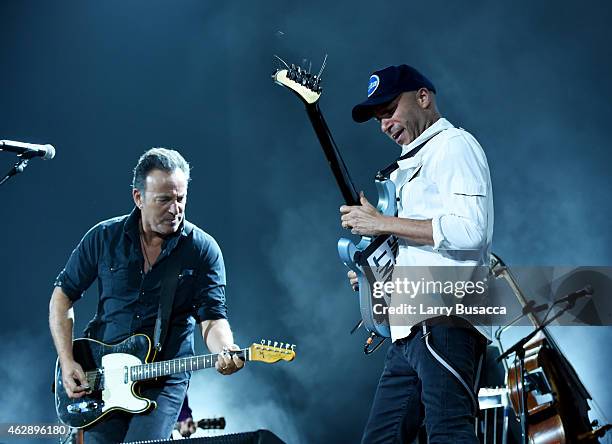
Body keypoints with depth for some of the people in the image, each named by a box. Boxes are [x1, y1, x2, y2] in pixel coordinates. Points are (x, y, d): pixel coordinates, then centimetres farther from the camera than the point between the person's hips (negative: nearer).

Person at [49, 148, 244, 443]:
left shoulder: (203, 250, -3)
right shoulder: (104, 238, 0)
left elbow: (212, 318, -6)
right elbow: (63, 296, 7)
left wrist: (225, 351, -29)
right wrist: (67, 362, -3)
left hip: (164, 384, -2)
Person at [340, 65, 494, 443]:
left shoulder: (454, 145, 0)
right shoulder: (412, 164, 28)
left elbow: (470, 230, -17)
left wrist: (382, 223, -11)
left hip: (445, 322, -10)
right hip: (411, 331, 10)